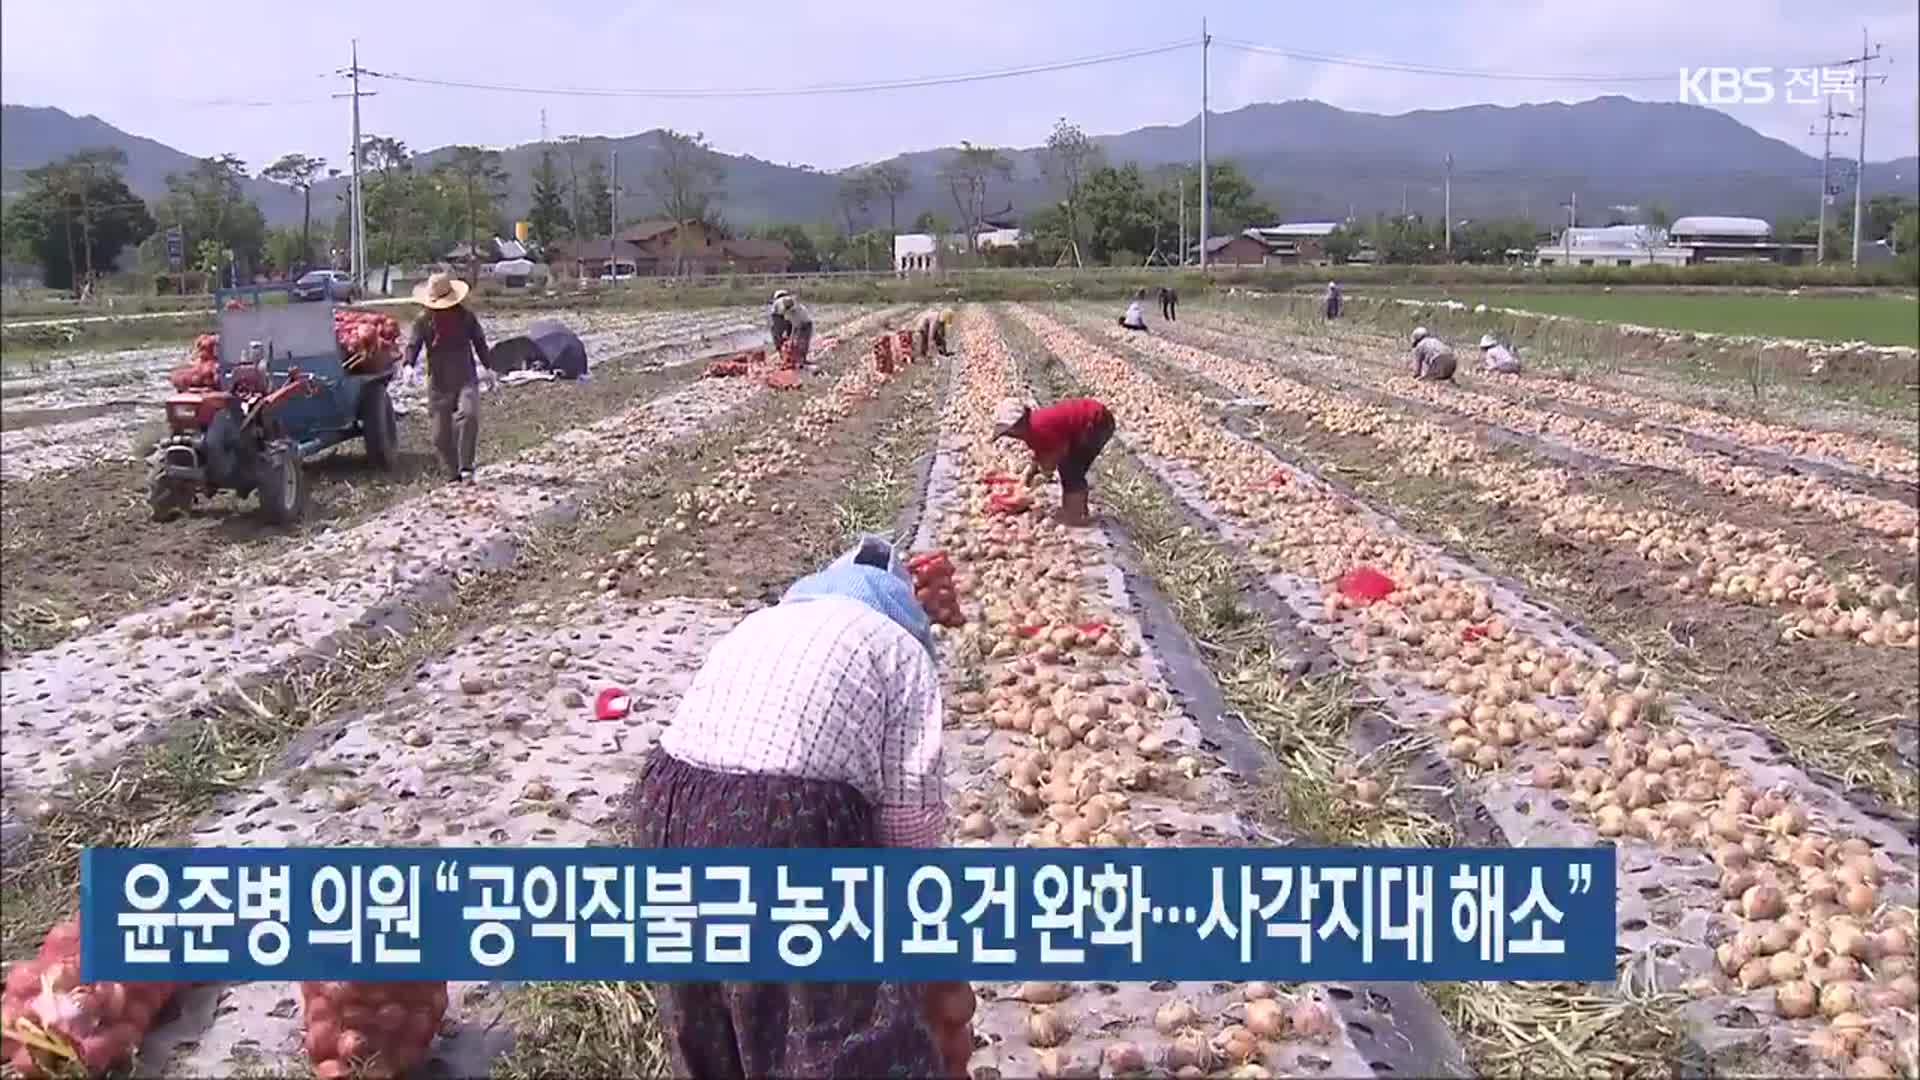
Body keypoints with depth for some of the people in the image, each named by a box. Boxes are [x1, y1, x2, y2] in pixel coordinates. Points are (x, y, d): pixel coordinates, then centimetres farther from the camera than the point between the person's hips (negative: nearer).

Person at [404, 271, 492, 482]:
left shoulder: (466, 316, 3)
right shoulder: (423, 320, 0)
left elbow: (479, 342, 14)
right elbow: (413, 344, -7)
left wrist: (487, 368, 18)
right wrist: (409, 365, -26)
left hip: (466, 378, -1)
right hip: (438, 383, 1)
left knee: (469, 414, -26)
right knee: (441, 433, 2)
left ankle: (466, 467, -19)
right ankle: (454, 474, 17)